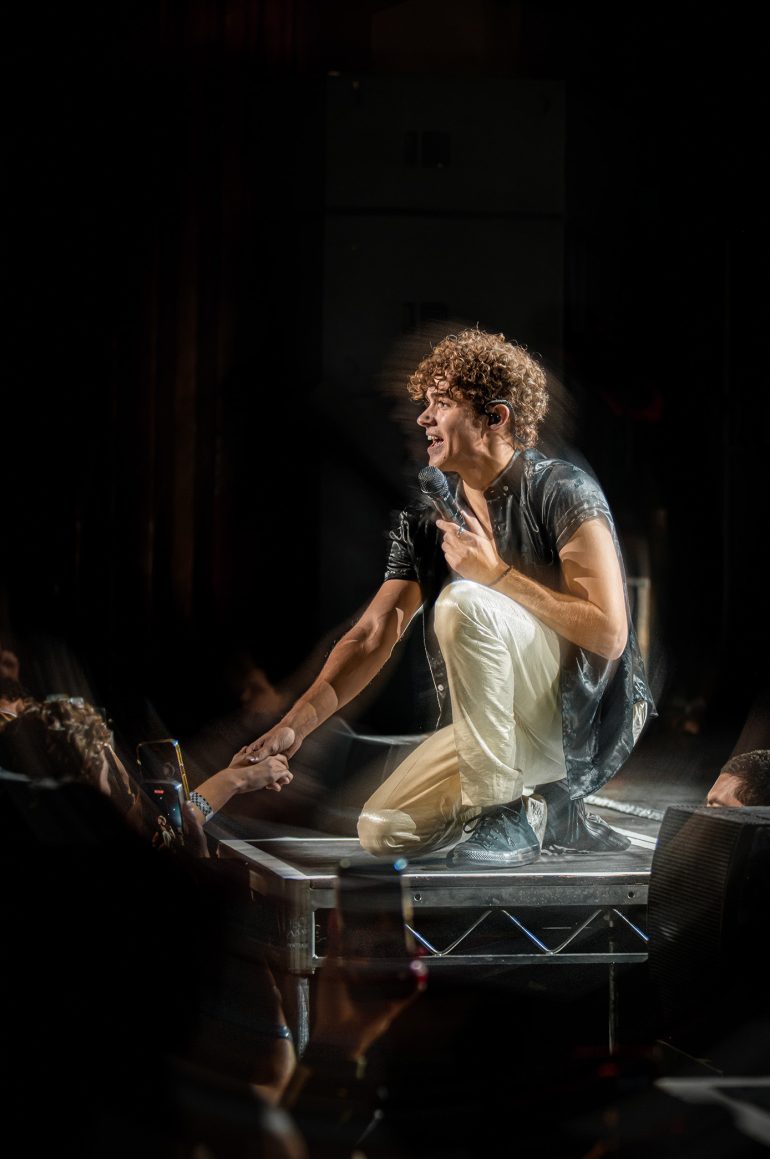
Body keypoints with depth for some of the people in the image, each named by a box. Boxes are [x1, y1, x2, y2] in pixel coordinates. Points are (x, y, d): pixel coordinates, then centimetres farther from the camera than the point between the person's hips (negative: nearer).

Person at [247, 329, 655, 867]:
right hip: (511, 728, 7)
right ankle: (555, 809, 11)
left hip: (589, 717, -7)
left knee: (463, 602, -29)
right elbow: (370, 639, 0)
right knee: (382, 831, -7)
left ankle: (501, 816, -20)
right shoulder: (425, 520, 5)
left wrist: (497, 574, -23)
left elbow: (609, 633, -23)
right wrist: (295, 723, -13)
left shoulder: (562, 491, -14)